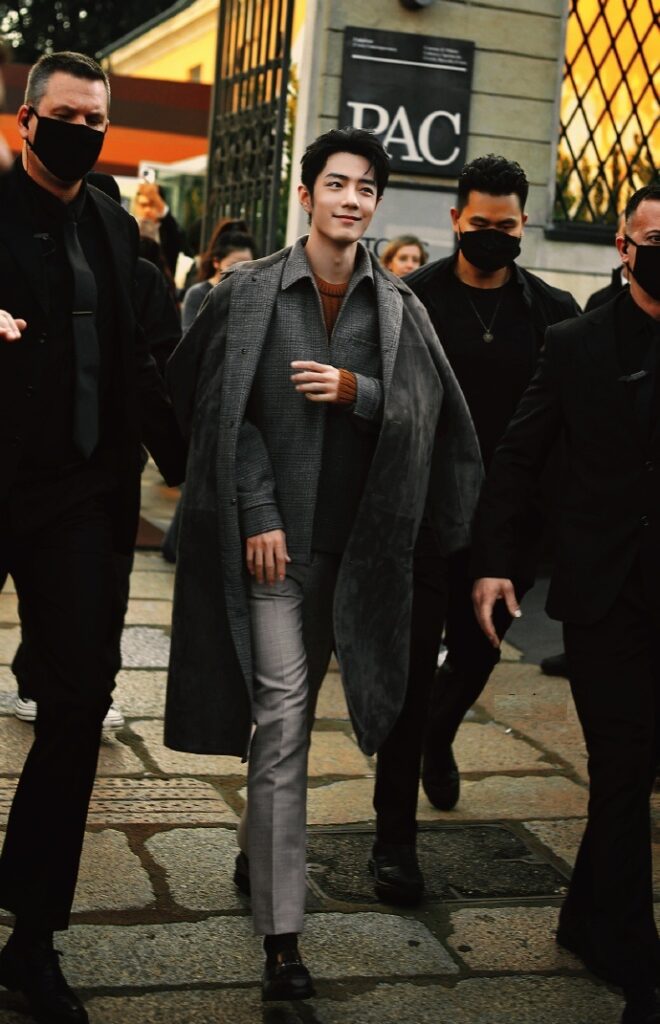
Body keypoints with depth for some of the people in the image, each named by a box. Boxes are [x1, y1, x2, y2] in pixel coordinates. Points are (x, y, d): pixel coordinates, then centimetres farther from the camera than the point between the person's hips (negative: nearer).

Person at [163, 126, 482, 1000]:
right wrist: (258, 516, -11)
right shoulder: (250, 292, 0)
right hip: (273, 530, -3)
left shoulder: (398, 307, 6)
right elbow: (228, 411, -3)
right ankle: (281, 933, -4)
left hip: (353, 538, 3)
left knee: (293, 709, 14)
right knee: (283, 715, -7)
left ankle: (259, 851, 37)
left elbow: (427, 409, 3)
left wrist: (356, 390, -13)